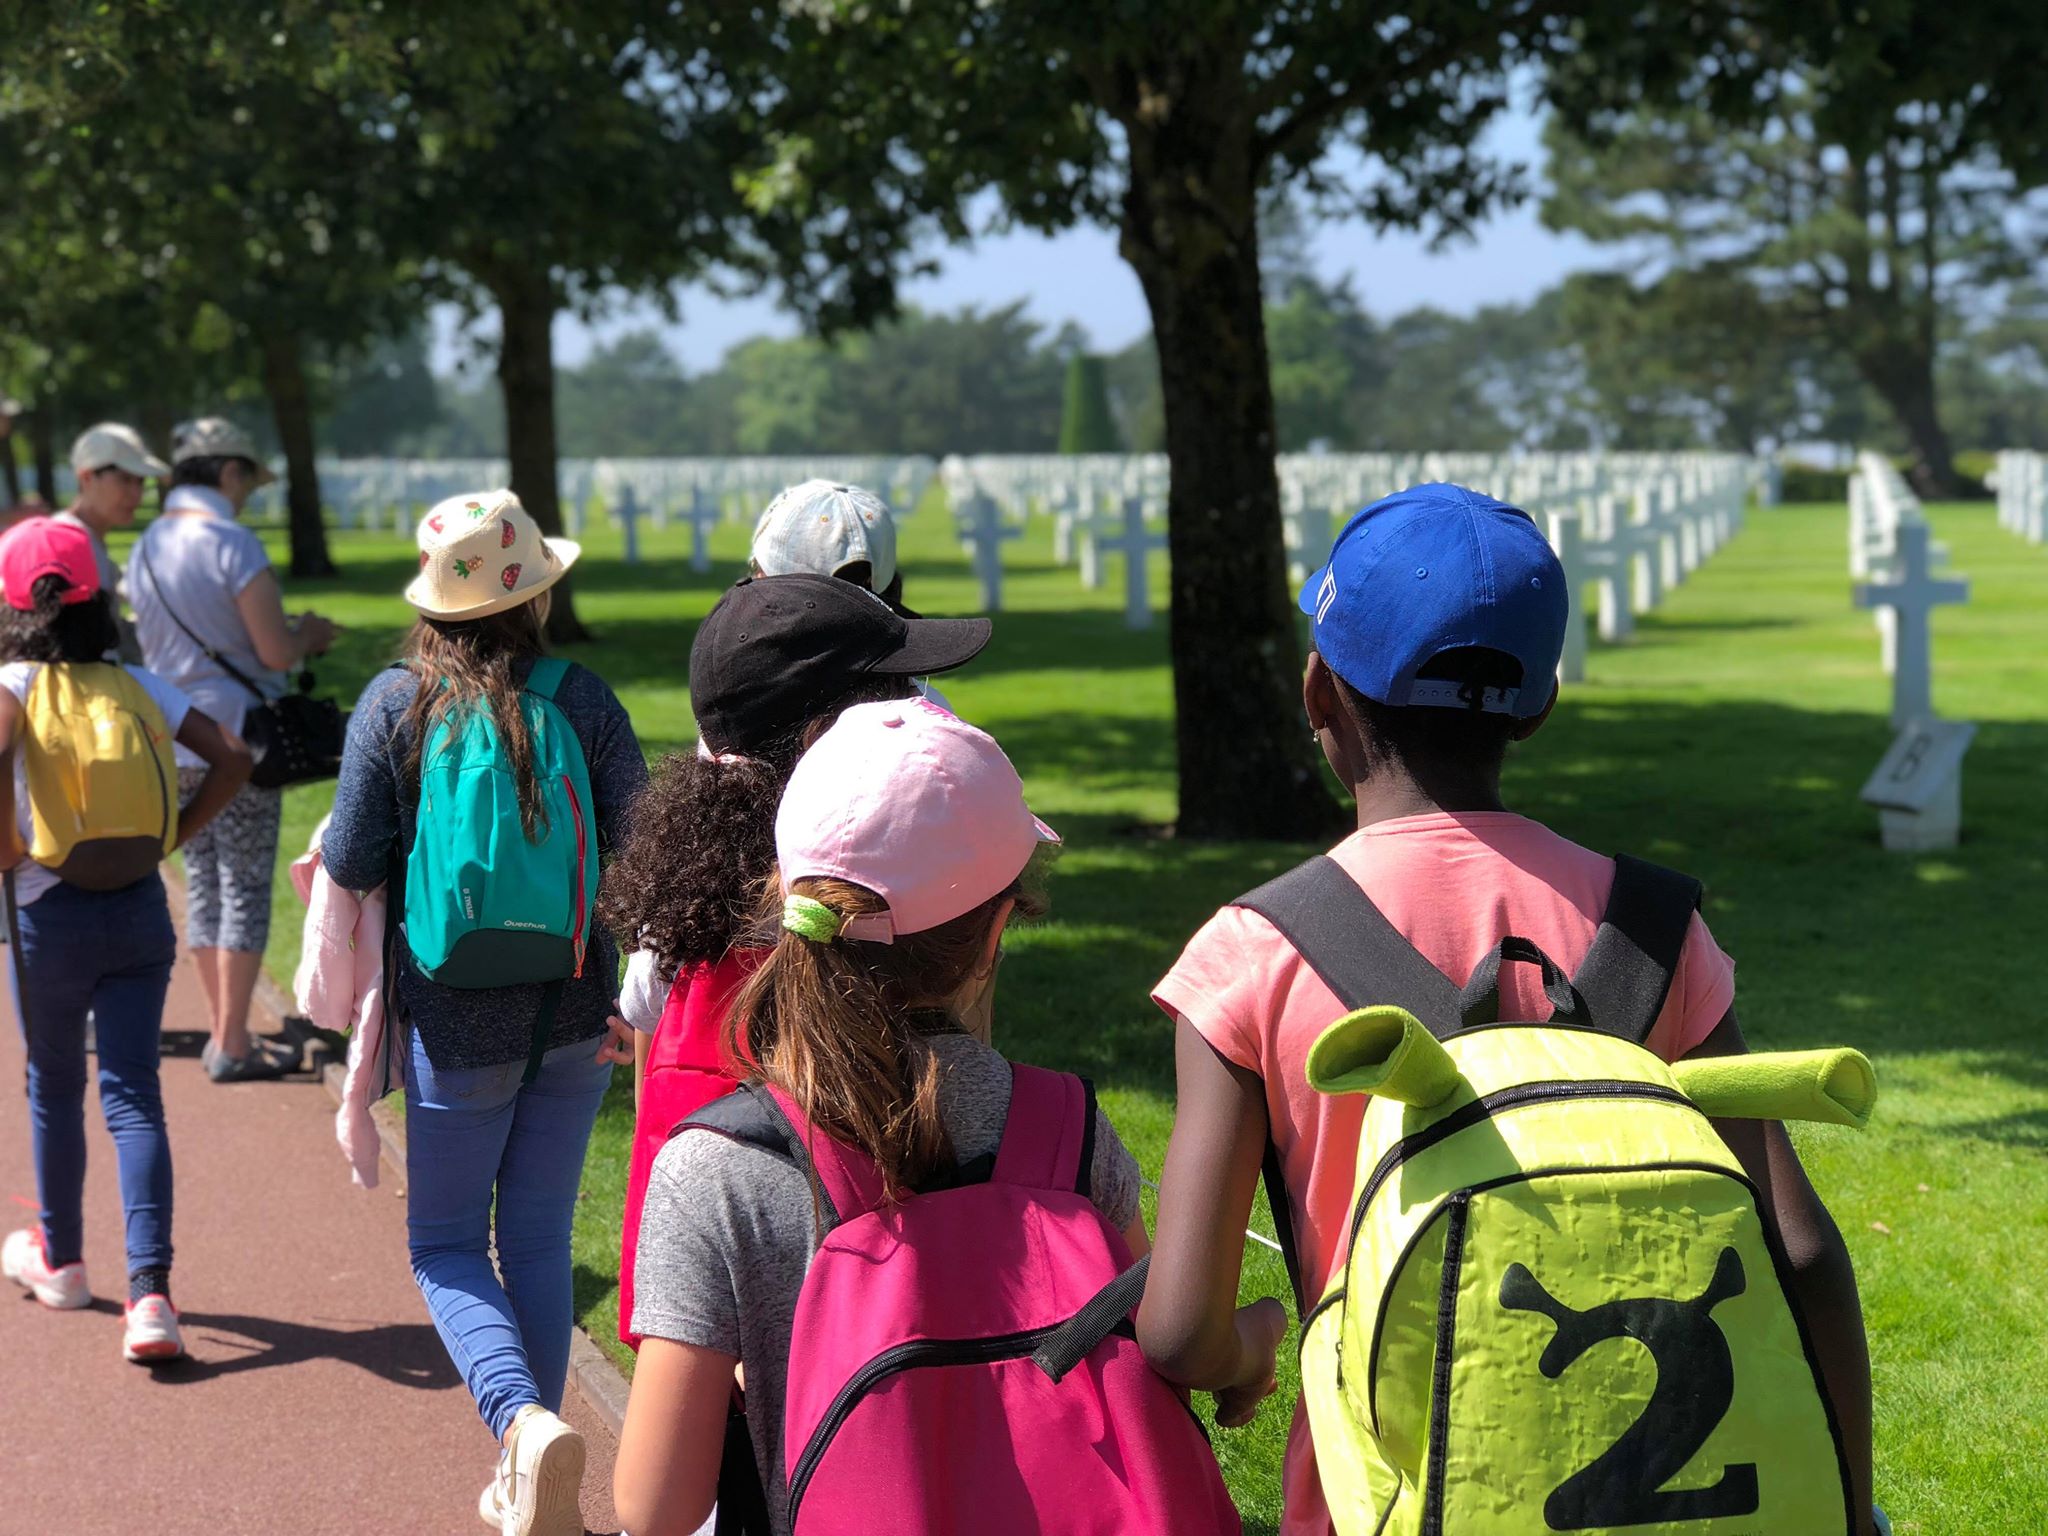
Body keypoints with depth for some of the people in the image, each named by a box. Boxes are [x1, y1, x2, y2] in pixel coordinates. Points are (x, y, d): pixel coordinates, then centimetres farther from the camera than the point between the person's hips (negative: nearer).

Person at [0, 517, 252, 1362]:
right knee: (133, 1096, 0)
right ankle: (149, 1293, -13)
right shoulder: (137, 684, 5)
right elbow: (232, 757, 2)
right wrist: (173, 836, 8)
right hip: (139, 910, 3)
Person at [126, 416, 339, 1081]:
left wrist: (284, 628, 17)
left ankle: (223, 1031, 21)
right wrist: (307, 637, 6)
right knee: (245, 887, 0)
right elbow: (275, 652, -16)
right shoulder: (234, 545, -15)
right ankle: (233, 1044, 2)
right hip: (237, 738, -7)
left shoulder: (145, 548, 9)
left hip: (173, 744, 7)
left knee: (202, 883, 14)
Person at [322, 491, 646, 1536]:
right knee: (539, 1240, 15)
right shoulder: (580, 698, -5)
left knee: (446, 1245, 11)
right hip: (573, 1014, 2)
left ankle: (525, 1423, -15)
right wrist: (635, 999, 9)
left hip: (456, 1022, -2)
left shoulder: (396, 703, -9)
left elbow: (351, 867, -9)